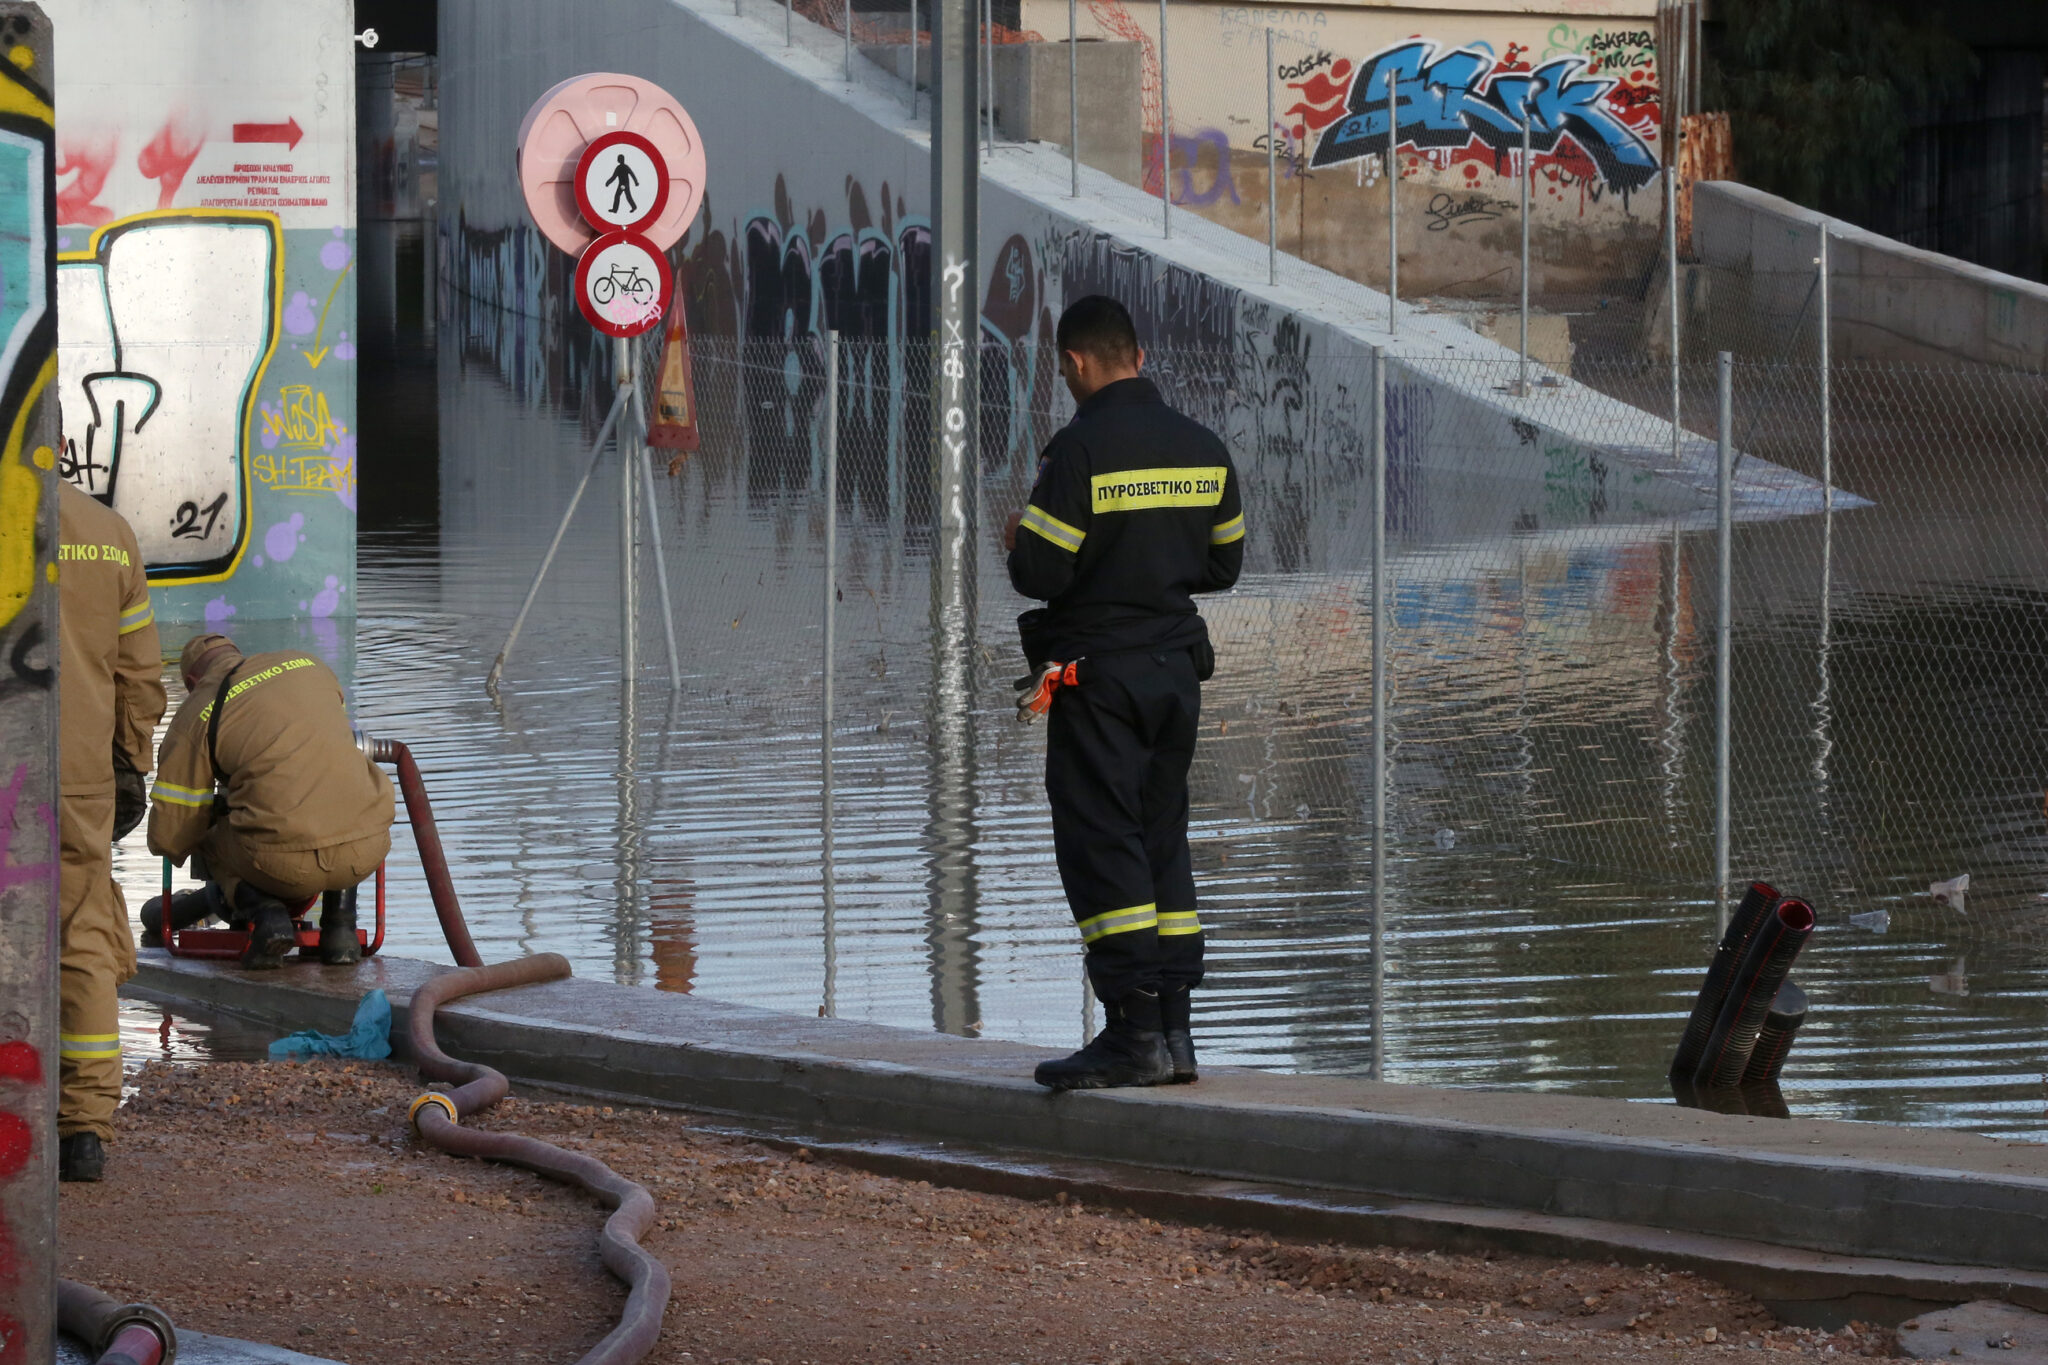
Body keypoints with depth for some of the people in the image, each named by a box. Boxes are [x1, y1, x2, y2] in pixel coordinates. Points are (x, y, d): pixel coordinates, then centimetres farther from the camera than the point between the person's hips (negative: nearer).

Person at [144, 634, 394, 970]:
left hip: (288, 865, -3)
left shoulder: (193, 719, 6)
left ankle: (261, 909, -1)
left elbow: (168, 837, 8)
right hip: (367, 851, 3)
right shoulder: (309, 666, 18)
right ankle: (339, 921, 19)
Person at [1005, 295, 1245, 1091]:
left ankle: (1135, 1030, -12)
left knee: (1100, 847, -5)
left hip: (1097, 674, -7)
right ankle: (1174, 1026, 10)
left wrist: (1016, 541, 6)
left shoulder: (1081, 449, -14)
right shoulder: (1204, 450, 8)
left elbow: (1038, 573, -16)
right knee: (1161, 840, 12)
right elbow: (1222, 564, 15)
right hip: (1177, 668, 7)